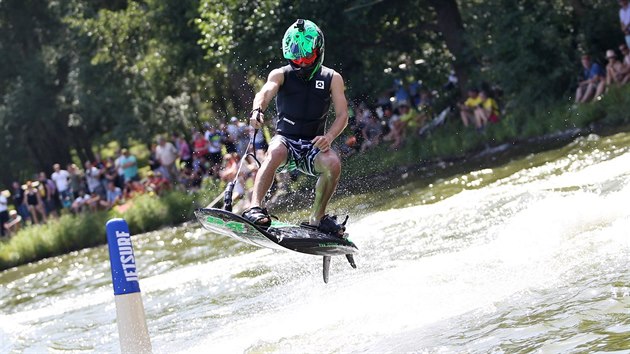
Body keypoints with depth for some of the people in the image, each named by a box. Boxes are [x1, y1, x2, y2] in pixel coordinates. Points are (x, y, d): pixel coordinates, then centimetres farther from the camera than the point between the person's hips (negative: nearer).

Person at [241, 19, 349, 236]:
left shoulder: (332, 79, 6)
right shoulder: (281, 75, 3)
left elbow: (342, 115, 0)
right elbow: (266, 92, -18)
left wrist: (330, 136, -21)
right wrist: (257, 110, -42)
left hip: (313, 145, 1)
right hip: (286, 140, -1)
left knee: (333, 163, -29)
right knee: (275, 153, -36)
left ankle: (317, 217, -10)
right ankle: (255, 207, -46)